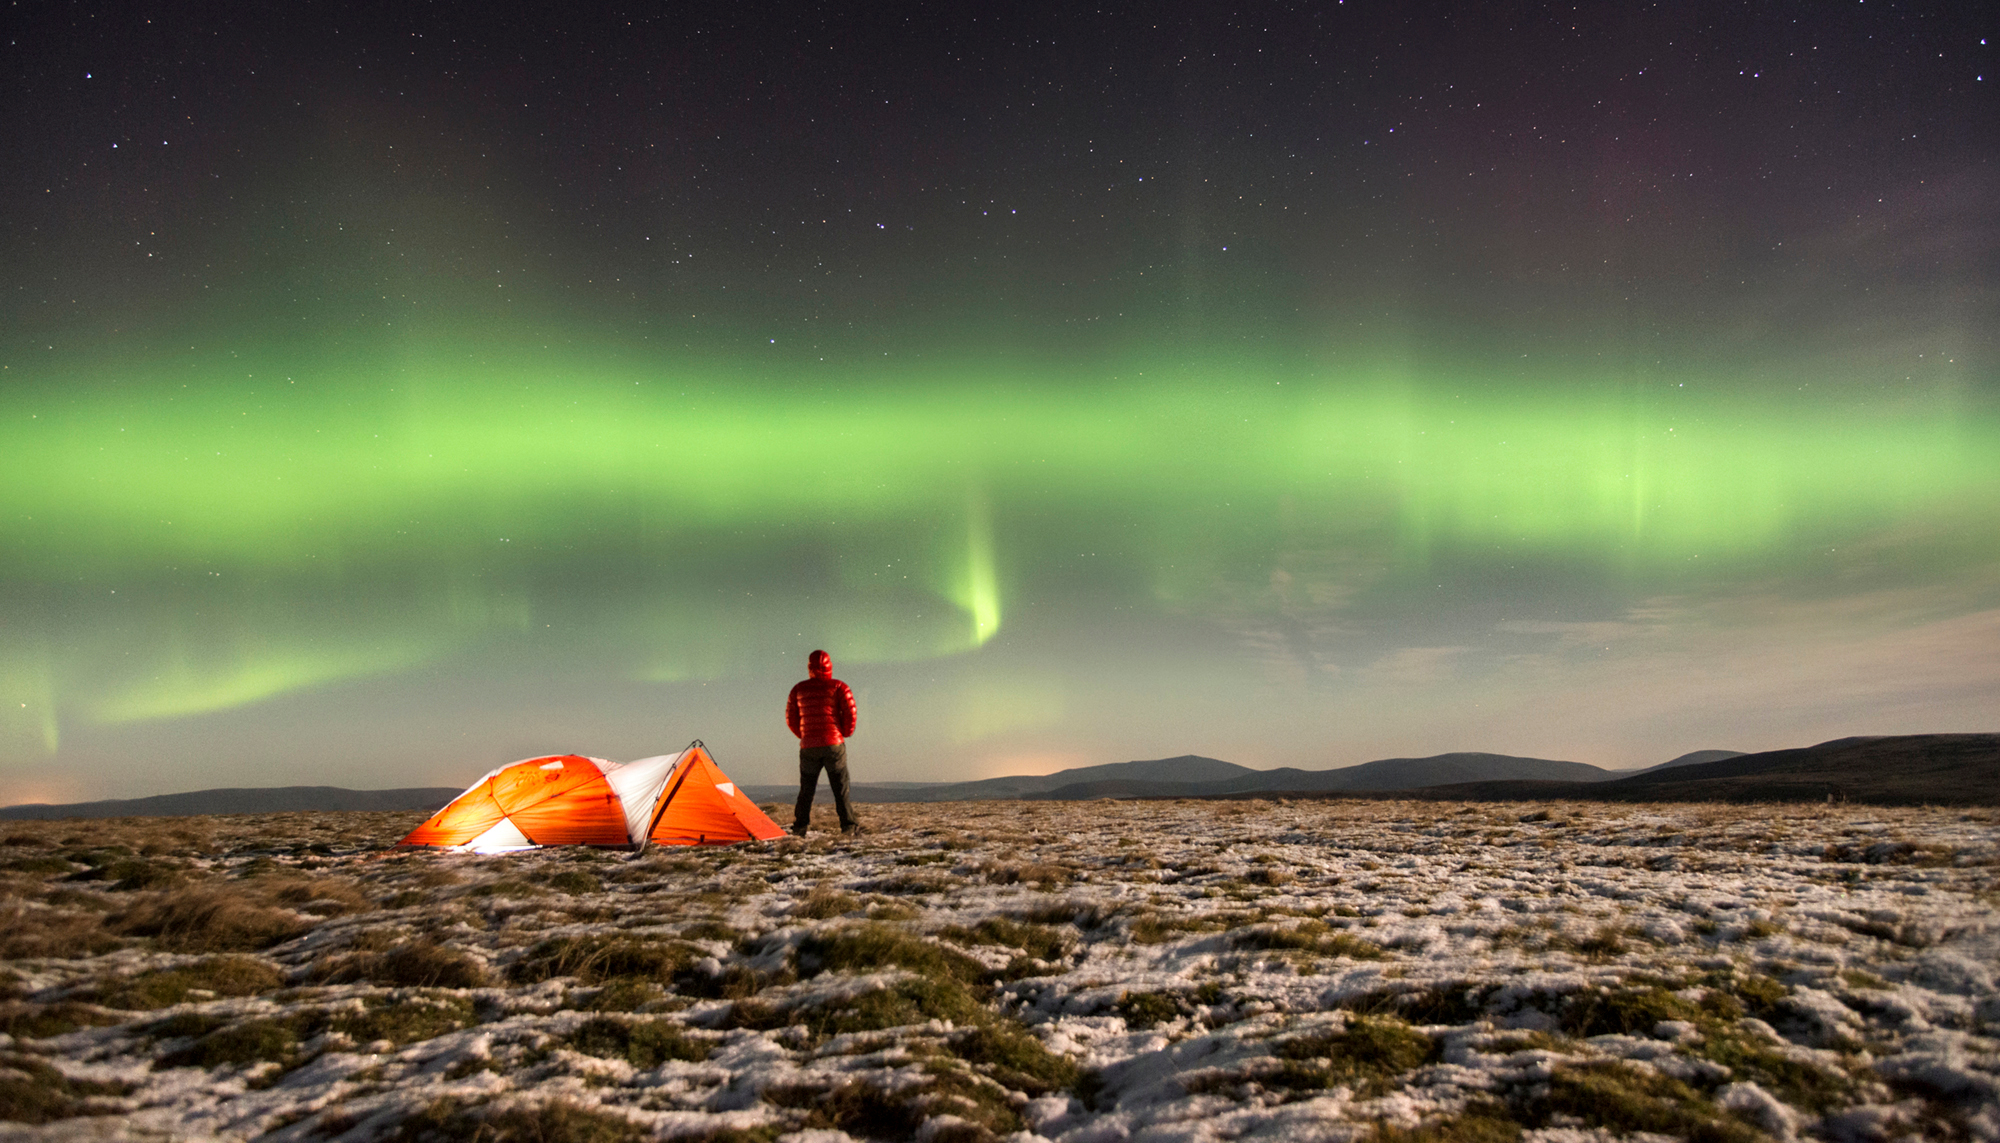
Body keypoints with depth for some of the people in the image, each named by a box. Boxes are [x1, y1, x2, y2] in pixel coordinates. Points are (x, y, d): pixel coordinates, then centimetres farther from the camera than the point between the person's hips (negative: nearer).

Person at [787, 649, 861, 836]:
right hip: (833, 743, -2)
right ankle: (848, 825, -1)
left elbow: (790, 718, 11)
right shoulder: (838, 687, -1)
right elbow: (850, 711, -9)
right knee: (841, 787, 3)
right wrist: (846, 733, 6)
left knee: (806, 789, 11)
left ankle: (799, 827, 8)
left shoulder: (798, 689, 8)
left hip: (808, 746, 2)